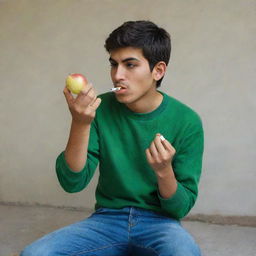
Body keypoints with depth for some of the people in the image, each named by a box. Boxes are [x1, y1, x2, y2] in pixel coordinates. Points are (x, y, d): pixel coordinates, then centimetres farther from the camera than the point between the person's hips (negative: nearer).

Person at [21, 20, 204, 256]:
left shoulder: (186, 122, -9)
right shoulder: (100, 108, -3)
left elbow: (181, 208, -5)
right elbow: (72, 183, -9)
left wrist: (164, 171, -26)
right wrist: (80, 124, -23)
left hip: (158, 220, -2)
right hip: (108, 218, 3)